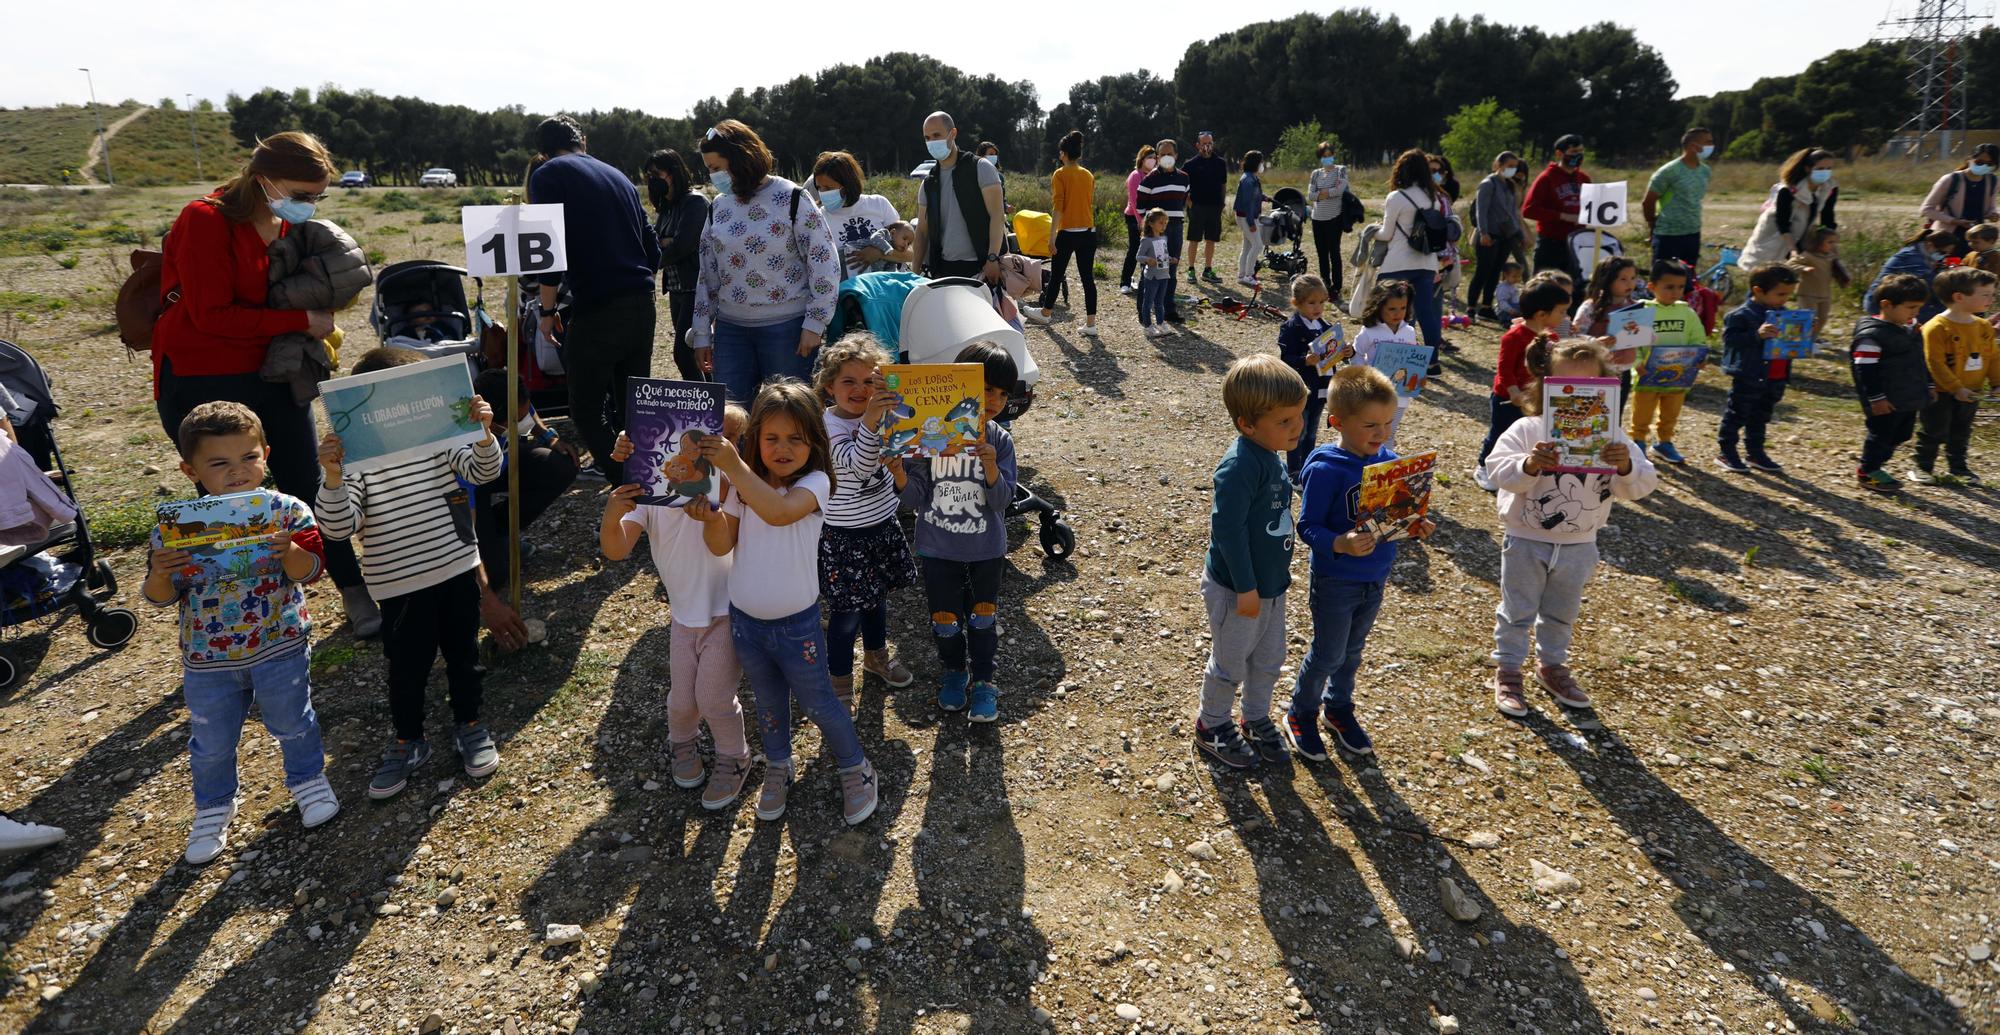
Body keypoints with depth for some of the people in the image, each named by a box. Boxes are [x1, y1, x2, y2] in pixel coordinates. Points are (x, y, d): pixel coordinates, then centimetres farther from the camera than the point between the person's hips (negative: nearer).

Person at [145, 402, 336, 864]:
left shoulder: (286, 511, -13)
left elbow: (308, 571, -17)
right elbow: (161, 597, -4)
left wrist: (289, 551, -37)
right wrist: (159, 574, -26)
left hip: (280, 648, -1)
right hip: (208, 660, 2)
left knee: (292, 724, 16)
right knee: (211, 743, 17)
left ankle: (308, 779, 42)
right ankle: (213, 807, 41)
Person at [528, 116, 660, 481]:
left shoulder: (547, 176, 0)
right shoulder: (618, 176, 19)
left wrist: (547, 311, -1)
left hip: (596, 310, -6)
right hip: (642, 305, 7)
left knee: (586, 411, 2)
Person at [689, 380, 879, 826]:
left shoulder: (815, 482, -19)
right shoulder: (747, 484, -4)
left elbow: (779, 511, -40)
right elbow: (722, 545, -5)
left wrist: (734, 467, -45)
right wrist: (710, 516, -25)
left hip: (796, 624, -4)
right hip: (745, 619, 5)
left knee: (818, 702, 12)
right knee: (769, 703, 24)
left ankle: (855, 769, 35)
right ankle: (777, 770, 47)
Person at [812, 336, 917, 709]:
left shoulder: (882, 412, -3)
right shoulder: (829, 425, -22)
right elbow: (857, 465, -37)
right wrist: (870, 422, -54)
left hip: (882, 526, 7)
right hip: (845, 537, -6)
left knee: (877, 597, 25)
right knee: (847, 611, 4)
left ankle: (876, 657, 48)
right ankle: (839, 682, 24)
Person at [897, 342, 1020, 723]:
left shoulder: (1000, 441, -11)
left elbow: (1002, 500, -14)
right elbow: (917, 498, -11)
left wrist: (991, 466, -31)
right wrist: (900, 474, -30)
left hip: (986, 548, 1)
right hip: (938, 548, 0)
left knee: (983, 617, 14)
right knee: (945, 618, 15)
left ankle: (983, 680, 34)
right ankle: (954, 672, 41)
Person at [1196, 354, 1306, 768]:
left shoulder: (1270, 455, 0)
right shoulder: (1240, 465, -29)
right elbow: (1227, 527, -30)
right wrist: (1246, 587, -25)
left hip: (1271, 583, 8)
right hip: (1237, 590, -8)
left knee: (1269, 660, 23)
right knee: (1230, 664, 12)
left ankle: (1257, 720, 44)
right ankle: (1212, 726, 34)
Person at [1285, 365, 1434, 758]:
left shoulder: (1390, 461, -4)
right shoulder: (1325, 469, -23)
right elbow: (1307, 526, -21)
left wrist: (1415, 528, -12)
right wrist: (1340, 544, -37)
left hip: (1375, 579, 6)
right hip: (1336, 582, -6)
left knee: (1352, 650, 23)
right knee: (1328, 655, 10)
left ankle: (1339, 707, 44)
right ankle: (1301, 714, 33)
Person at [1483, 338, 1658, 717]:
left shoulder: (1609, 434, -6)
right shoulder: (1527, 430, -15)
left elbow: (1642, 486, -9)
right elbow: (1498, 471, -24)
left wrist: (1626, 466, -30)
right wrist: (1530, 465, -41)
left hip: (1579, 545, 4)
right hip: (1526, 541, -3)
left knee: (1562, 614, 22)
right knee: (1517, 611, 11)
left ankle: (1551, 665, 42)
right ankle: (1507, 671, 27)